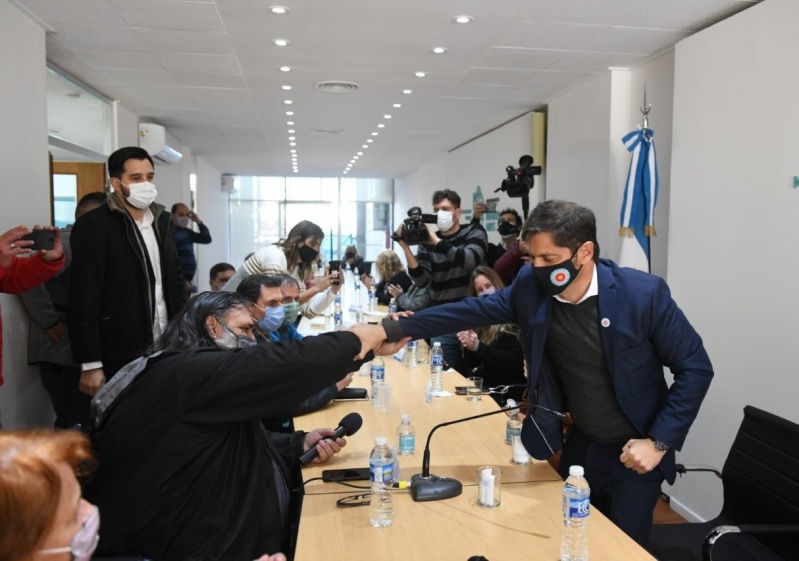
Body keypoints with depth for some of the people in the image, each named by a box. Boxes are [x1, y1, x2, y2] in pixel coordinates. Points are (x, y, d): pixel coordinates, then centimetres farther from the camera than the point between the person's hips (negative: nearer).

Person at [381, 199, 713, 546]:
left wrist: (659, 442, -19)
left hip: (634, 452, -3)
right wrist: (392, 329, -8)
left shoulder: (643, 294, -23)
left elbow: (695, 369, -14)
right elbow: (472, 311, -4)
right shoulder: (531, 287, -13)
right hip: (581, 444, 4)